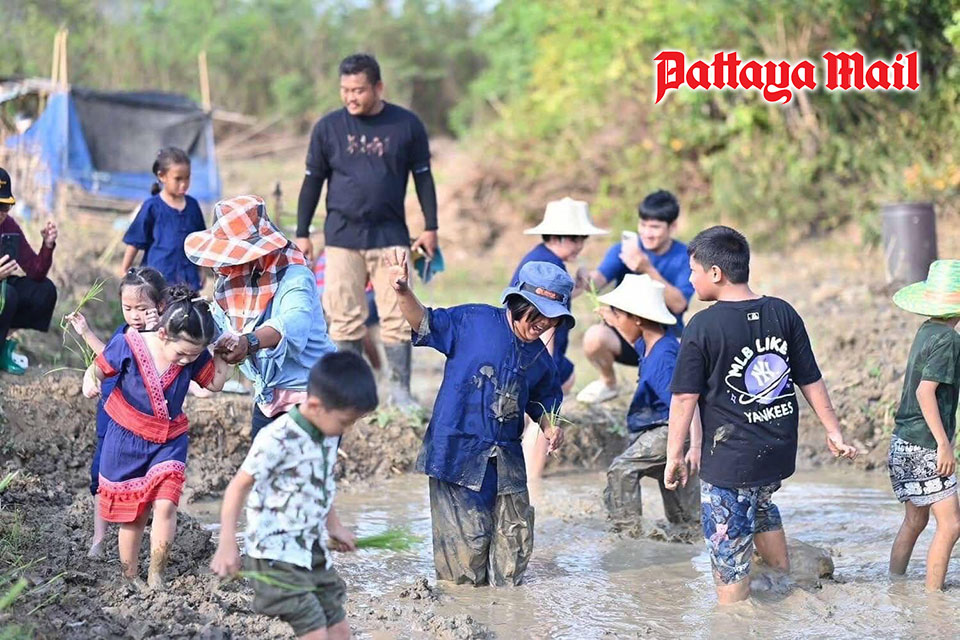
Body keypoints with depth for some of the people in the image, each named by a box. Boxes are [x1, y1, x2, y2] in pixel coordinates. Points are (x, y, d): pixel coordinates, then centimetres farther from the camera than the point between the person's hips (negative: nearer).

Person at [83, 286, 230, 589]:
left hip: (168, 442, 1)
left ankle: (155, 578, -6)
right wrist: (90, 382, -27)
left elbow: (215, 382, 3)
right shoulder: (128, 345, -19)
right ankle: (130, 576, 27)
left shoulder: (195, 356, -11)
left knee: (165, 506, -17)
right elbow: (99, 368, -6)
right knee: (133, 515, 9)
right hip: (126, 440, -1)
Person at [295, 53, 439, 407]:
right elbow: (313, 181, 10)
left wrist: (431, 227, 6)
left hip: (390, 234, -1)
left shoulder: (406, 125, 1)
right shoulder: (328, 127, 3)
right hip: (342, 235, 1)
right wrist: (302, 233, 8)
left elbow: (422, 176, 9)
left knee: (397, 316, -4)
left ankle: (400, 390, 2)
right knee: (345, 318, 1)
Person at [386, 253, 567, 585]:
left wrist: (550, 427, 3)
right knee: (466, 570, -8)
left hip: (506, 462, 5)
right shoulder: (473, 321, -3)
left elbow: (543, 403, 24)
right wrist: (403, 292, -23)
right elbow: (427, 324, -5)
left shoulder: (541, 359, 12)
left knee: (509, 572, 5)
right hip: (458, 455, -5)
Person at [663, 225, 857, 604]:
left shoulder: (703, 326, -14)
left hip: (730, 461, -6)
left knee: (728, 548, 4)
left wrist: (674, 456, -5)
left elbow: (685, 398, -12)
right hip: (780, 453, 6)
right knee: (762, 508, 34)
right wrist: (833, 431, 15)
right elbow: (811, 381, 5)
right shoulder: (783, 313, 0)